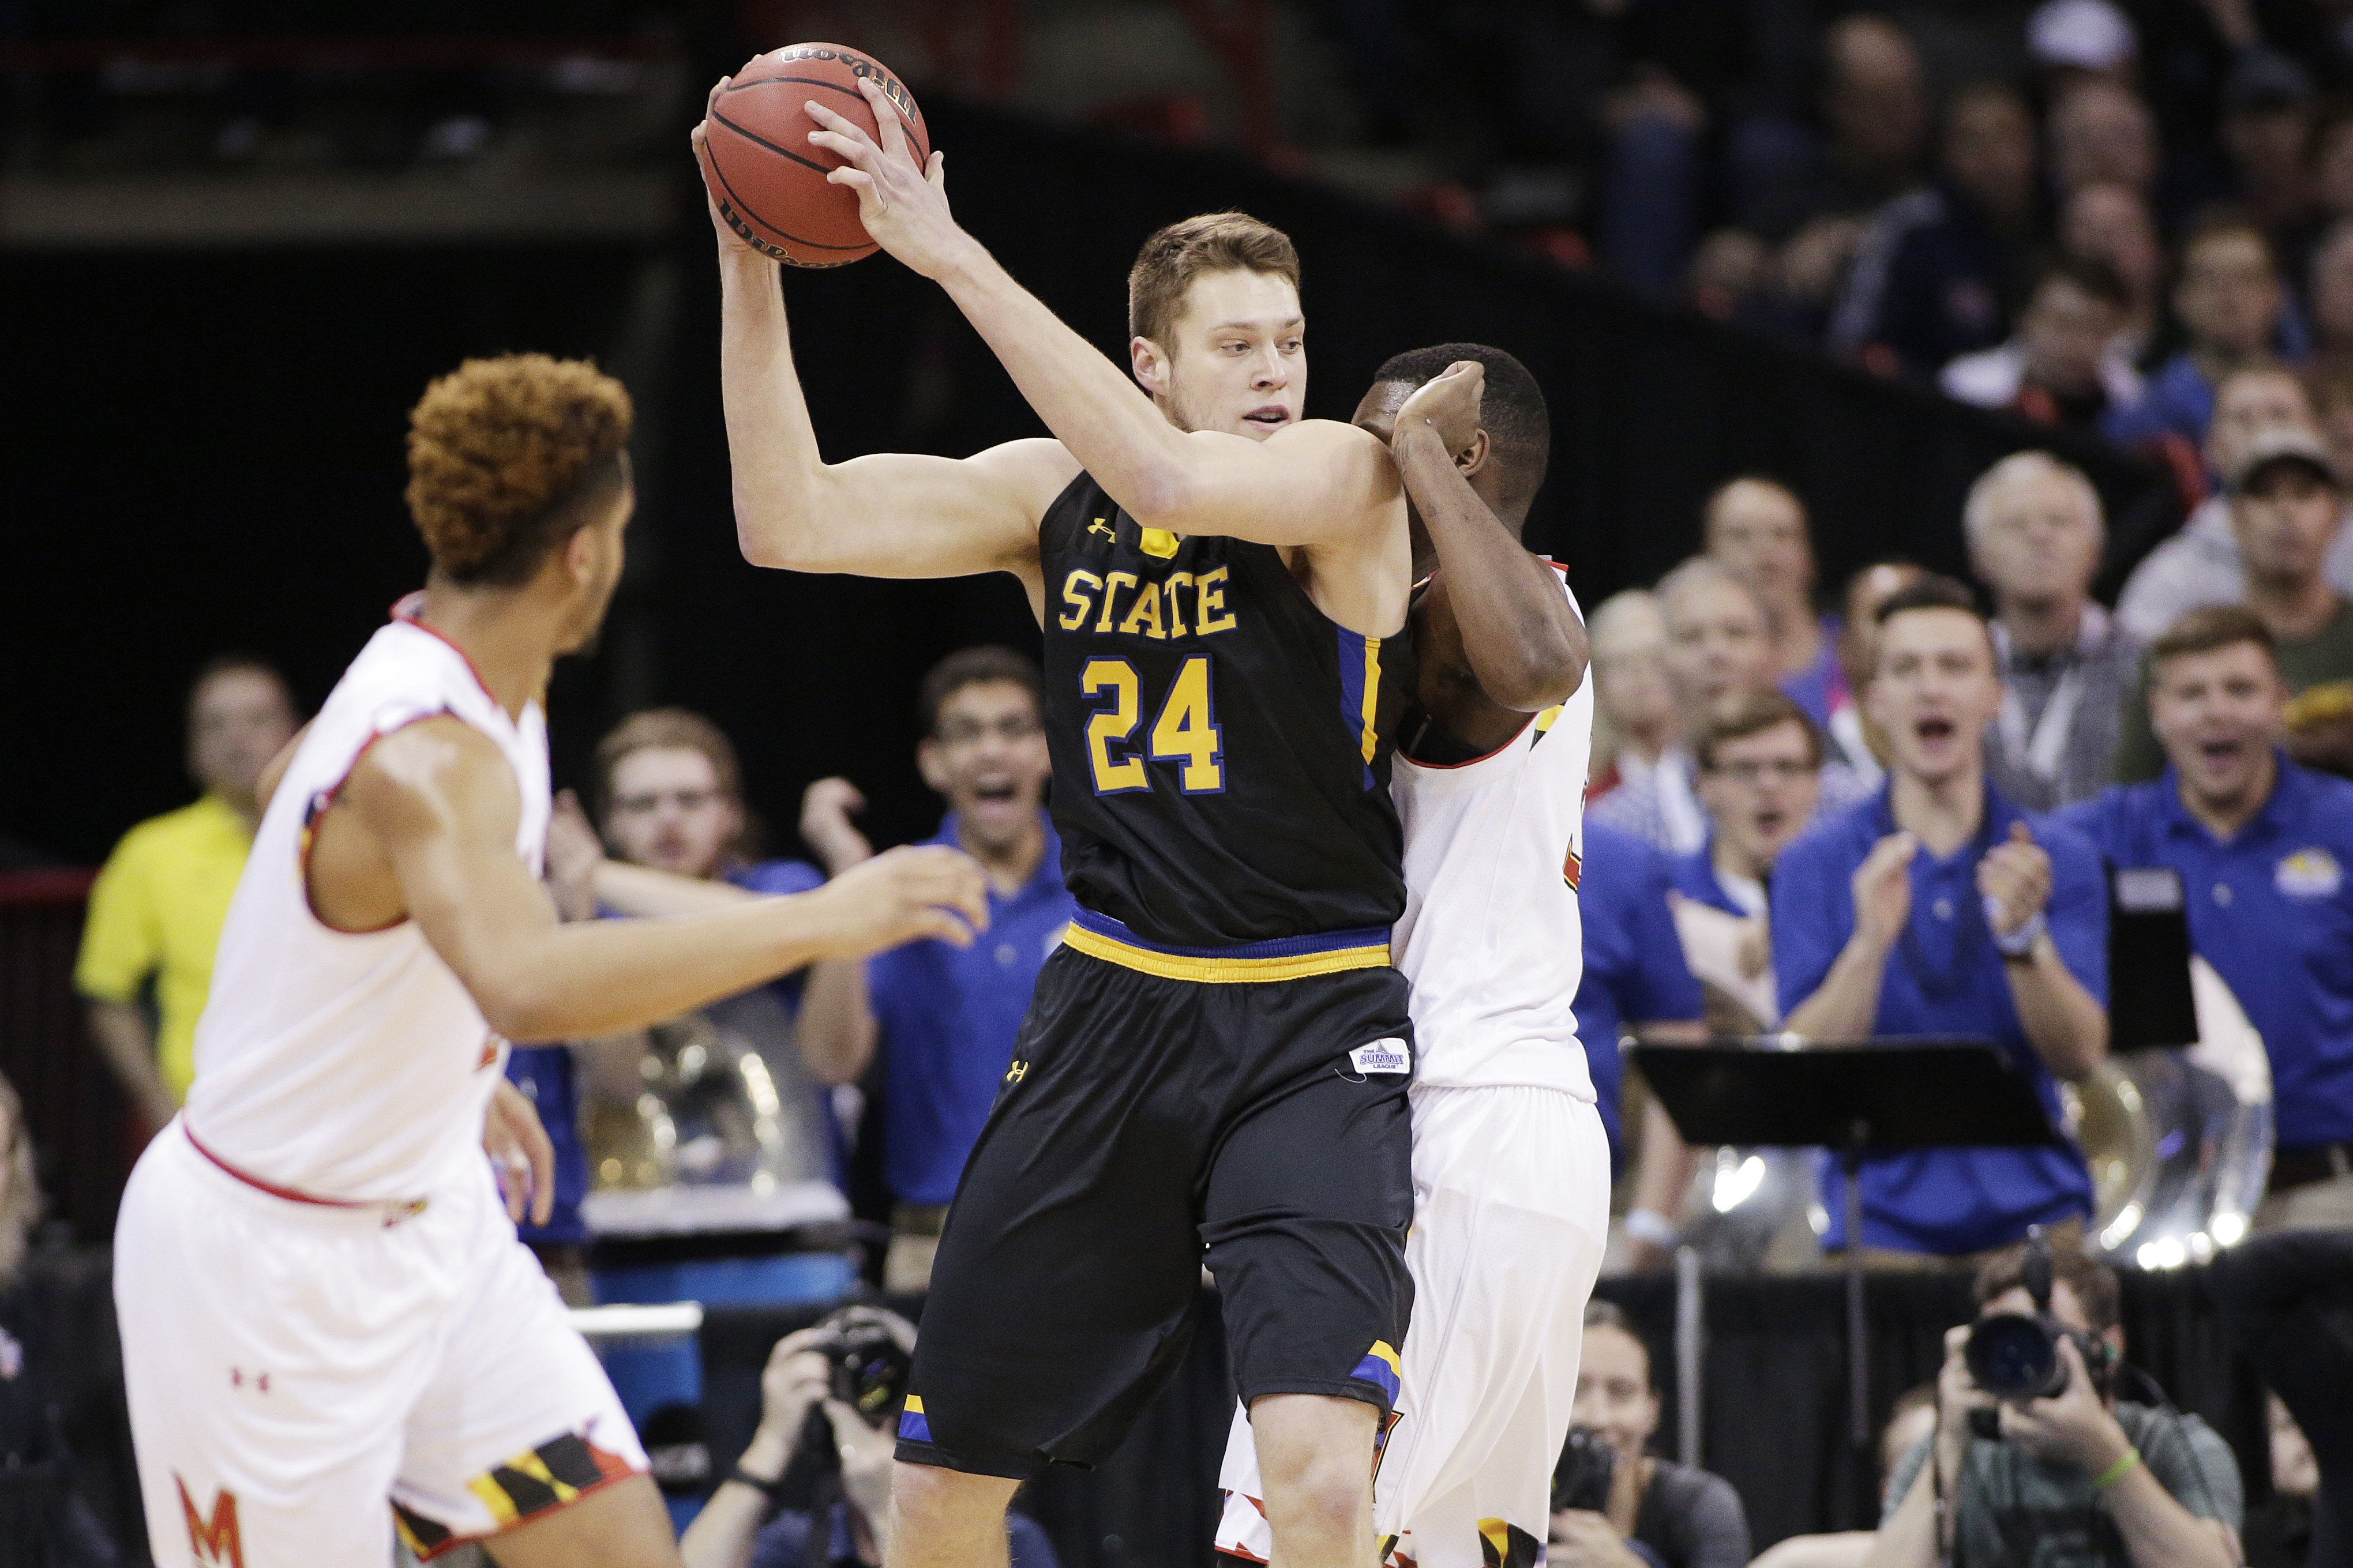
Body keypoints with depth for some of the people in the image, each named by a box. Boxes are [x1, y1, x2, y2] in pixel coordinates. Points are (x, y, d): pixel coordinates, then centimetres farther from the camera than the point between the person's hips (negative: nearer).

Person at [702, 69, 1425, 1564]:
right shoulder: (1052, 494, 4)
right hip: (1110, 1008, 5)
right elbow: (792, 522, -2)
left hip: (1312, 1036, -5)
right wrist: (751, 265, -11)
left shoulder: (1347, 478, -10)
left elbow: (1165, 481, -29)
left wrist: (952, 253, -28)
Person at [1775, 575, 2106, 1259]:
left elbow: (2080, 1054, -3)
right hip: (1884, 1212, -1)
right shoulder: (1816, 864, 6)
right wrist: (1870, 943, -19)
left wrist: (2022, 938, -19)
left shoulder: (2059, 861, 8)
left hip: (2031, 1207, 1)